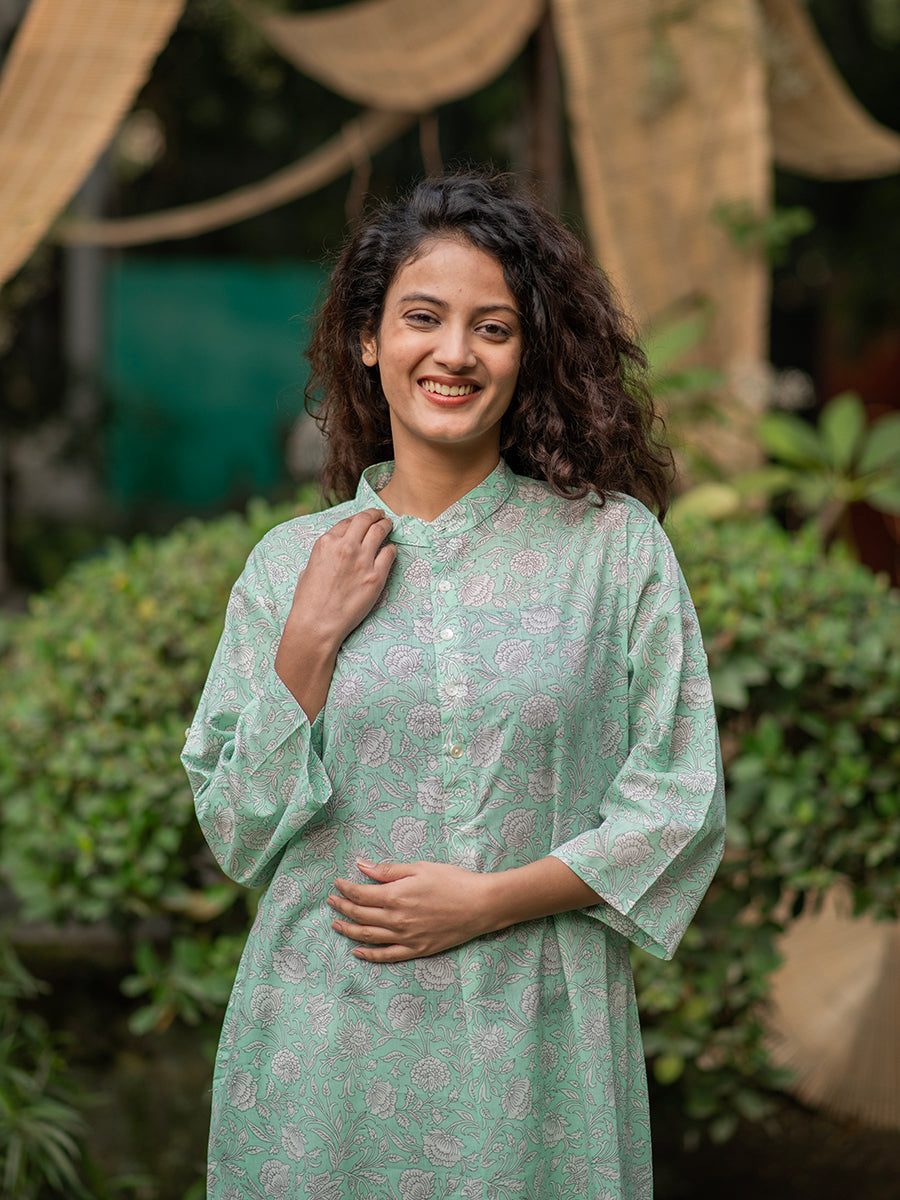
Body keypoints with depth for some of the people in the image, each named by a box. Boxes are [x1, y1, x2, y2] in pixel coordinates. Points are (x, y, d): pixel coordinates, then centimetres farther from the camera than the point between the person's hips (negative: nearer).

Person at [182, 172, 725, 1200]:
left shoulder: (617, 546, 0)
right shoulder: (290, 563, 4)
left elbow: (682, 804, -2)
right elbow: (239, 837, 4)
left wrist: (489, 900, -12)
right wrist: (310, 643, -7)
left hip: (538, 1047, -1)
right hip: (329, 1043, 1)